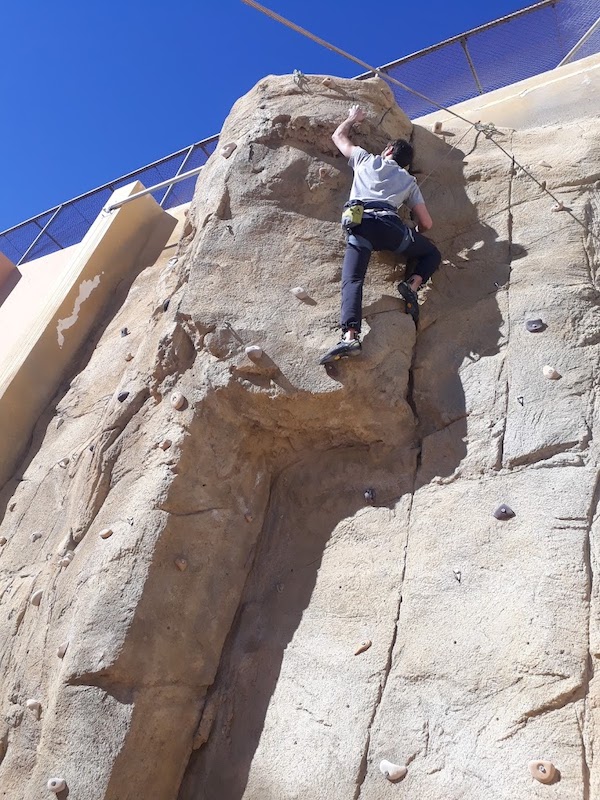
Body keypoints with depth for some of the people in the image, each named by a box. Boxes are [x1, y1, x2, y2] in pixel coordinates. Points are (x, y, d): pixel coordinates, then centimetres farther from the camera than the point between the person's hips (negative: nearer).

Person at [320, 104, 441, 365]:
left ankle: (350, 336, -38)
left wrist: (352, 118, 63)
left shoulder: (367, 160, 30)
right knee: (432, 254, 23)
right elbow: (427, 223, 26)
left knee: (352, 280, -15)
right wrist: (414, 233, 47)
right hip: (391, 225, 1)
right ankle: (412, 284, -7)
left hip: (360, 224, -1)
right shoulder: (409, 181, 31)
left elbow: (338, 136, 45)